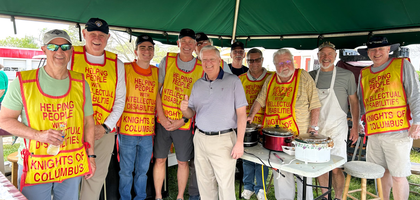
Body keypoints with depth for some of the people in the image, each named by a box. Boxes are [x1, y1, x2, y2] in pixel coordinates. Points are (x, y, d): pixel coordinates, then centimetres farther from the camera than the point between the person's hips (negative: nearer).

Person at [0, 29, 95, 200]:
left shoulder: (81, 83, 3)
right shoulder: (23, 82, -6)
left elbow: (88, 121, 8)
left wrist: (90, 156, 7)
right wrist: (39, 135, -18)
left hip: (72, 166, 3)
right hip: (35, 167, -2)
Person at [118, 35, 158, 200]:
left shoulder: (157, 72, 7)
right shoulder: (125, 69, -5)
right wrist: (117, 123, -8)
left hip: (148, 131, 4)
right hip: (127, 130, -3)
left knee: (143, 170, 17)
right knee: (126, 171, 9)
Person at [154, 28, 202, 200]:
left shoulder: (202, 68, -2)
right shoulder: (167, 61, 1)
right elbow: (156, 89, 0)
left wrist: (183, 120, -11)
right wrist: (162, 116, -8)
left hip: (185, 123, -1)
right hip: (163, 121, 1)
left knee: (183, 161, 9)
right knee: (160, 159, 9)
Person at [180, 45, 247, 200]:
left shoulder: (233, 81, -3)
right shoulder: (197, 84, 11)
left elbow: (241, 113, -7)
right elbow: (191, 114, 14)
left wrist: (239, 142, -13)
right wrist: (184, 108, -10)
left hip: (223, 140, -4)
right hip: (200, 139, 5)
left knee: (225, 185, 1)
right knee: (204, 182, 14)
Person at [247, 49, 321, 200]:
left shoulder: (304, 77, -5)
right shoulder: (270, 80, 7)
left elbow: (314, 105, -5)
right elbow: (260, 100, 16)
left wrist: (313, 126, -10)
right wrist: (251, 116, 4)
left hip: (299, 135, -4)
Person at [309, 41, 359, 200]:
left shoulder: (347, 75, -2)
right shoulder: (311, 76, 6)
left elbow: (354, 101, 3)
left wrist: (355, 127, -1)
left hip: (337, 128, -3)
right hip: (316, 128, 3)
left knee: (335, 168, -2)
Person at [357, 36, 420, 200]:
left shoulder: (402, 65, 5)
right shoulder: (364, 74, 15)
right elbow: (360, 102, 20)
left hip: (397, 131, -4)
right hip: (373, 133, 4)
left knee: (398, 175, -2)